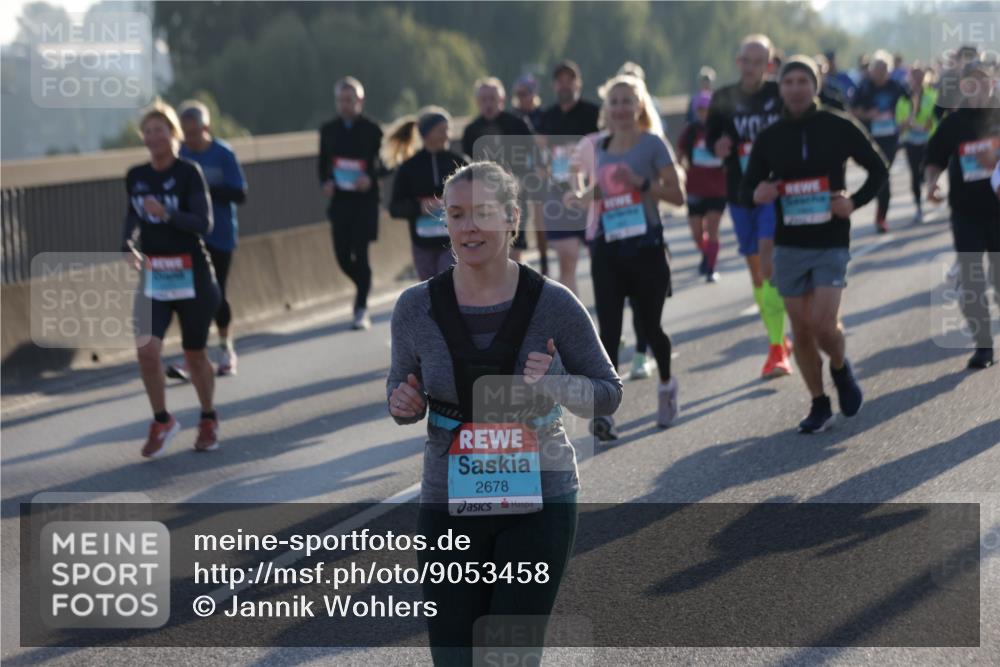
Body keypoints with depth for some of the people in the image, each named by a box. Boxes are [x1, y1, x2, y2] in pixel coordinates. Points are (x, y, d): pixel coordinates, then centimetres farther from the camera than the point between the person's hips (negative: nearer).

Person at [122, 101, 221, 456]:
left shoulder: (189, 173, -10)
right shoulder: (135, 177, 5)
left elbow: (204, 224, -16)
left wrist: (166, 214, -31)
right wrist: (128, 245, -1)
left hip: (191, 274, -3)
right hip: (152, 275, 3)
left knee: (195, 354, 8)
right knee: (146, 349, -14)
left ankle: (208, 420, 32)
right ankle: (162, 421, 7)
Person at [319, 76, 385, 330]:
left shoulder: (372, 130, -2)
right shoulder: (329, 130, 8)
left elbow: (384, 164, 0)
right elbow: (323, 164, 13)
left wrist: (370, 177, -19)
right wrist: (326, 182, -7)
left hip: (365, 200, -4)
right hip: (340, 200, 4)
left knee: (360, 253, -8)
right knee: (343, 255, 3)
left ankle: (361, 310, -1)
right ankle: (363, 288, 33)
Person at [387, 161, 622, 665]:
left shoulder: (554, 305, -10)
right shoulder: (416, 308, -6)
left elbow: (608, 393, 0)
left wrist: (552, 385, -19)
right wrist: (403, 404, -13)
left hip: (539, 502, -2)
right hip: (450, 505, 2)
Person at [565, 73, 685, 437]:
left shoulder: (653, 144, -5)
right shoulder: (600, 148, 10)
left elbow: (676, 195, -8)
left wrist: (640, 182, -22)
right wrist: (581, 197, 4)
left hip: (645, 247, -3)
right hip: (607, 248, 3)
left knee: (649, 325, 8)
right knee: (608, 330, -8)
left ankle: (666, 385, 37)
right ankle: (604, 410, -14)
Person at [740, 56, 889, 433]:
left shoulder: (838, 127, -3)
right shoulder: (769, 137, 3)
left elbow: (878, 169, 7)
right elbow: (746, 188, 7)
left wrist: (855, 203, -8)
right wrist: (756, 194, -16)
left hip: (831, 245, -3)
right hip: (788, 246, 3)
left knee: (823, 324, -14)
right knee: (801, 331, 4)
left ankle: (841, 369, 19)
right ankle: (819, 406, 18)